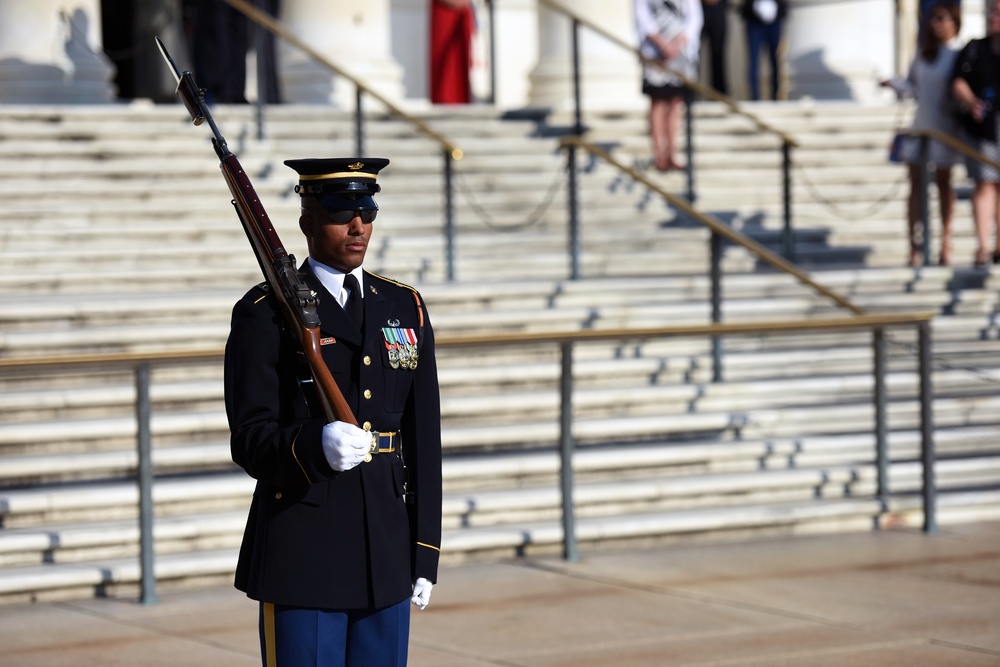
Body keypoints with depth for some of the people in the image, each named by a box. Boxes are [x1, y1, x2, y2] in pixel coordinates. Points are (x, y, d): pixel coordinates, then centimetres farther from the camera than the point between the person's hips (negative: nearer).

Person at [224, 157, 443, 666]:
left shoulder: (405, 309, 11)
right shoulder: (265, 315, -4)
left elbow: (423, 441, 11)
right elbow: (250, 441, -9)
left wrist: (425, 553, 7)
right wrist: (316, 447, -30)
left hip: (387, 549, 5)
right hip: (302, 554, -5)